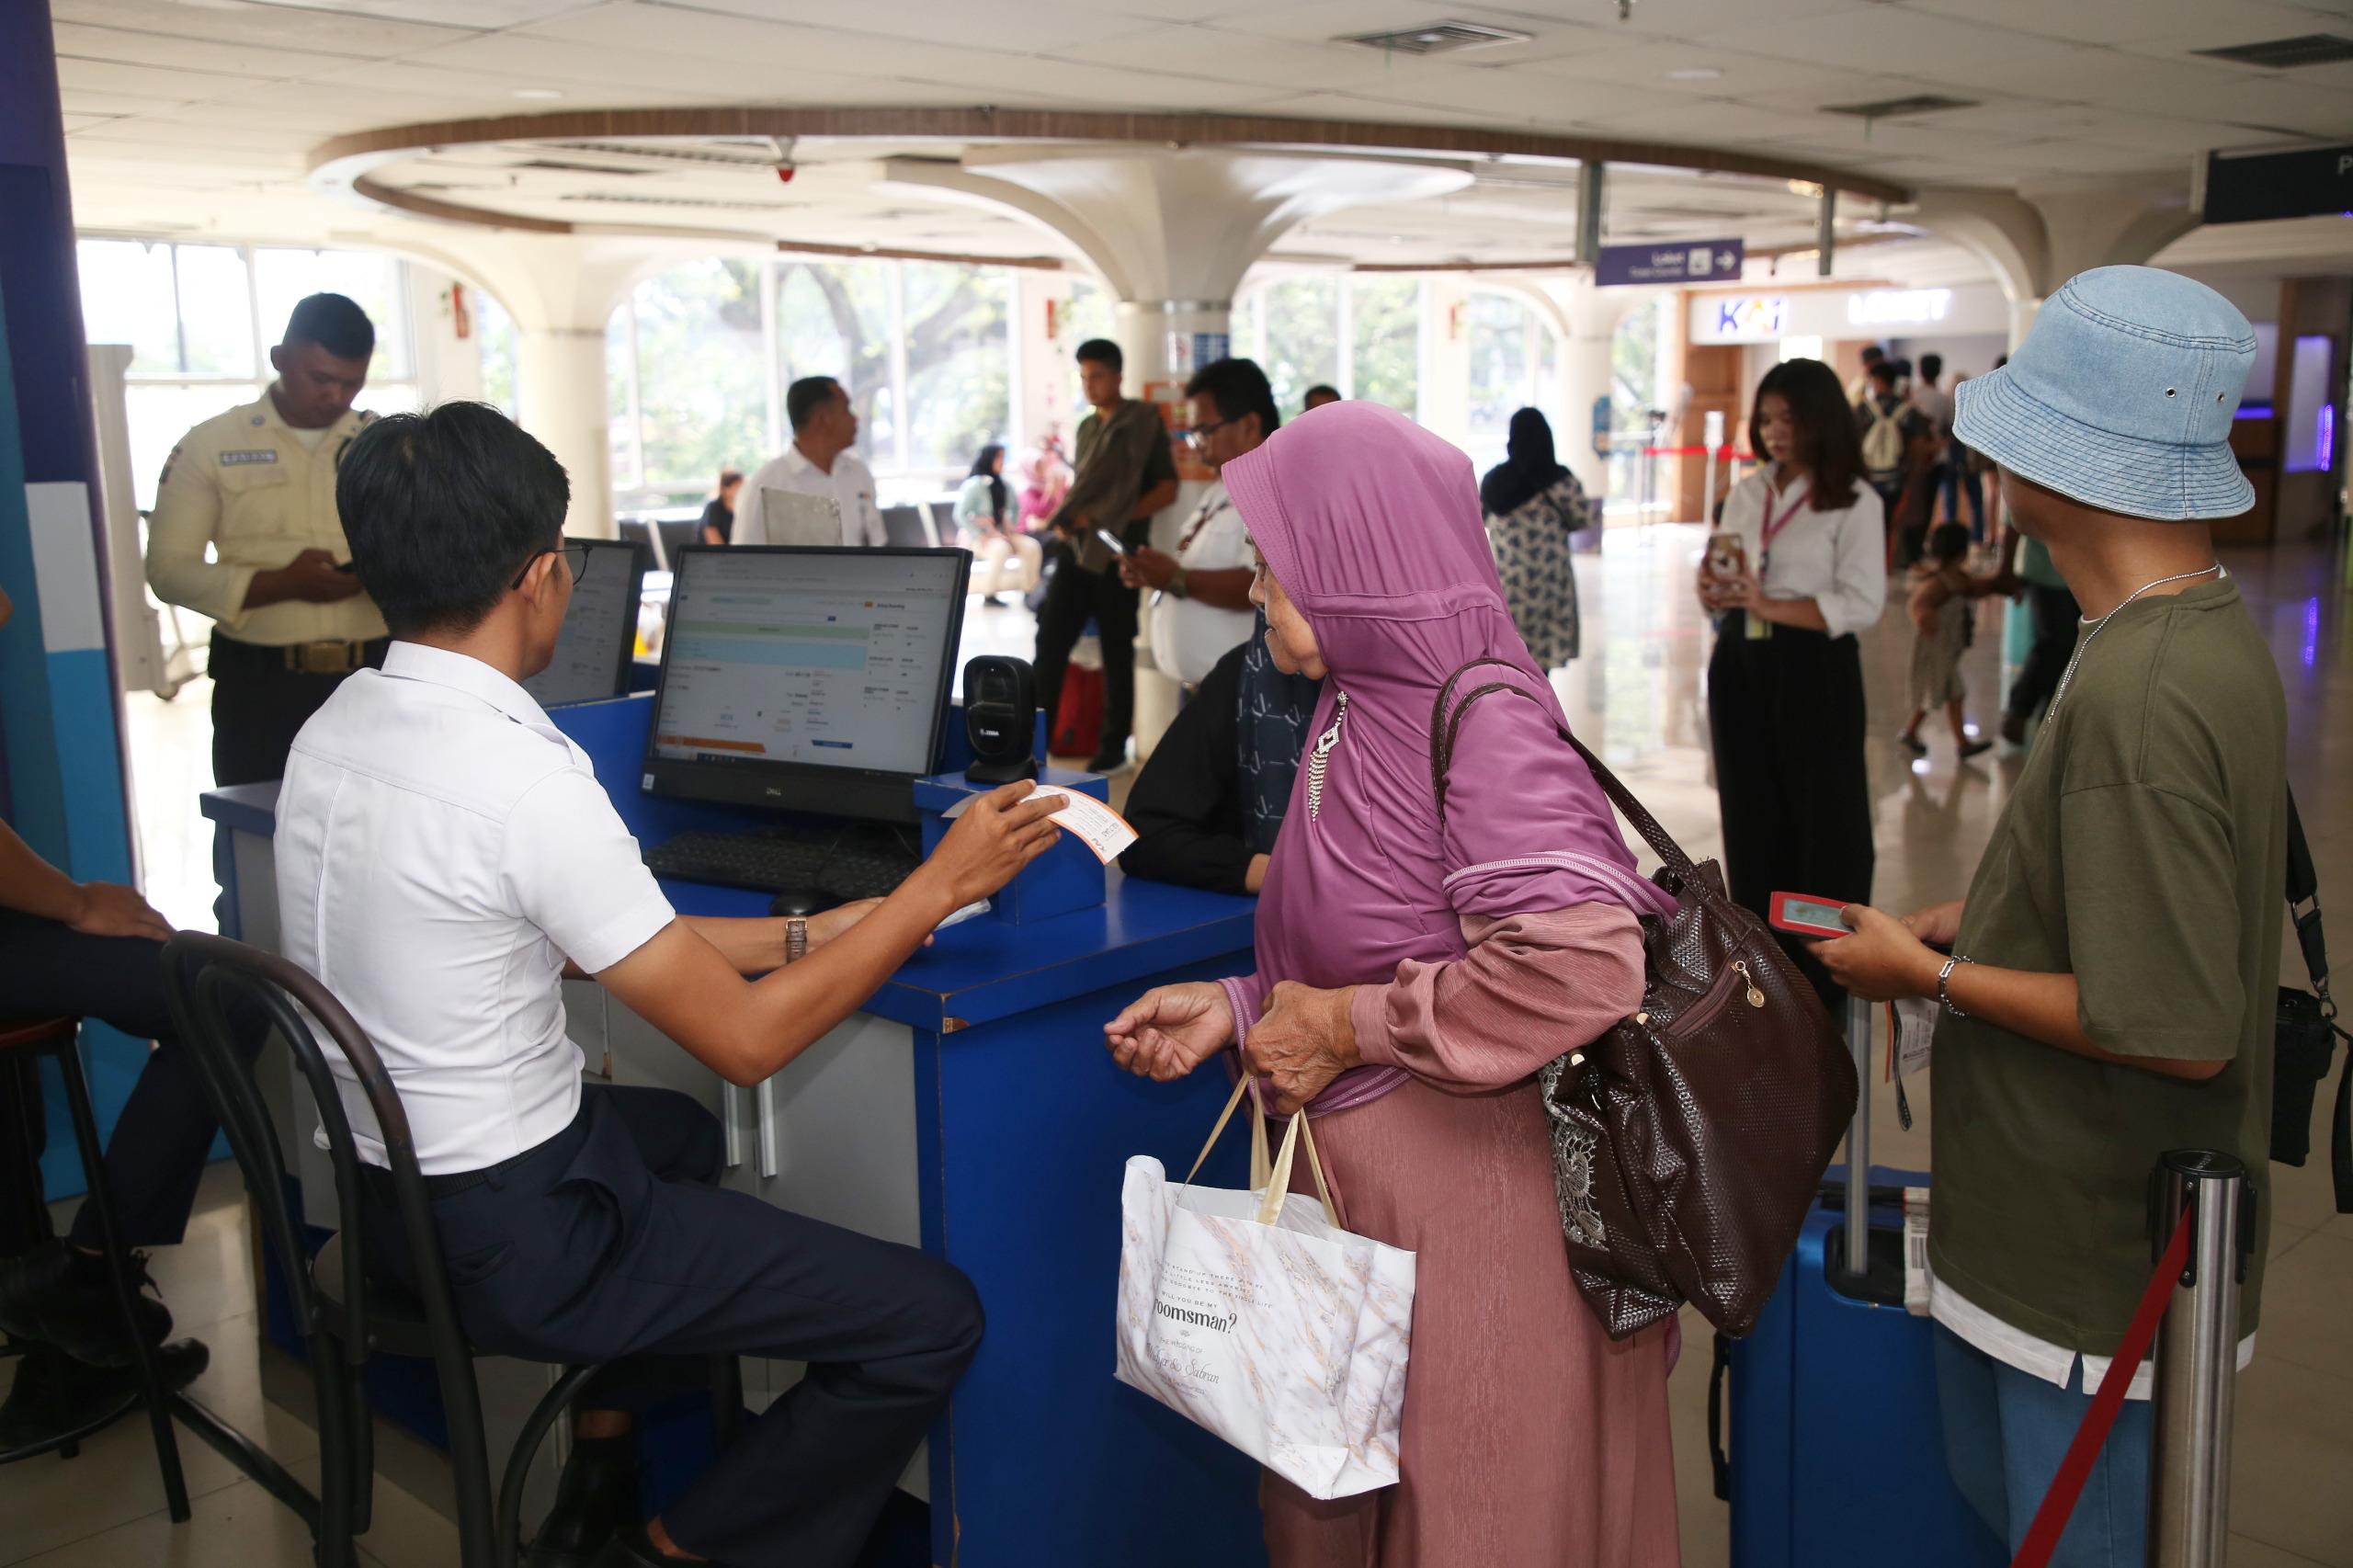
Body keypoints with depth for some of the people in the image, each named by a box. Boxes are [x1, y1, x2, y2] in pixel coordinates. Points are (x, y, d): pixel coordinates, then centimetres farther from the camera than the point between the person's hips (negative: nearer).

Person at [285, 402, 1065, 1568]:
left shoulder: (333, 730, 1)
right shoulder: (524, 781, -26)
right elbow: (744, 1039, -20)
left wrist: (808, 931, 7)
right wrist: (942, 882, -11)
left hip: (373, 1178, 10)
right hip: (502, 1237, -9)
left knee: (679, 1130, 37)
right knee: (932, 1320, -8)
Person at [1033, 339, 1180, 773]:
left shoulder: (1144, 421, -3)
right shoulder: (1086, 428, 16)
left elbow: (1167, 489, -8)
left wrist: (1110, 521, -16)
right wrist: (1066, 519, 1)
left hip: (1117, 552, -6)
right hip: (1075, 549, 6)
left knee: (1117, 653, 2)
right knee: (1050, 643, -2)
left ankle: (1114, 747, 11)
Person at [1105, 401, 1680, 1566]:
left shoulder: (1485, 724, -18)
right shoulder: (1358, 715, 7)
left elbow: (1584, 963, -30)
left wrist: (1352, 1028, -20)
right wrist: (1237, 1010, 4)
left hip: (1474, 1207, -8)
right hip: (1353, 1196, 8)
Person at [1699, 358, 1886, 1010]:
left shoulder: (1854, 503, -6)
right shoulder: (1746, 494, 11)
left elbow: (1862, 605, -13)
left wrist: (1771, 606, -21)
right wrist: (1714, 593, -6)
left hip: (1813, 670, -5)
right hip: (1741, 664, 5)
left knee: (1821, 821, 1)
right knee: (1751, 816, 10)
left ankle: (1825, 975, 13)